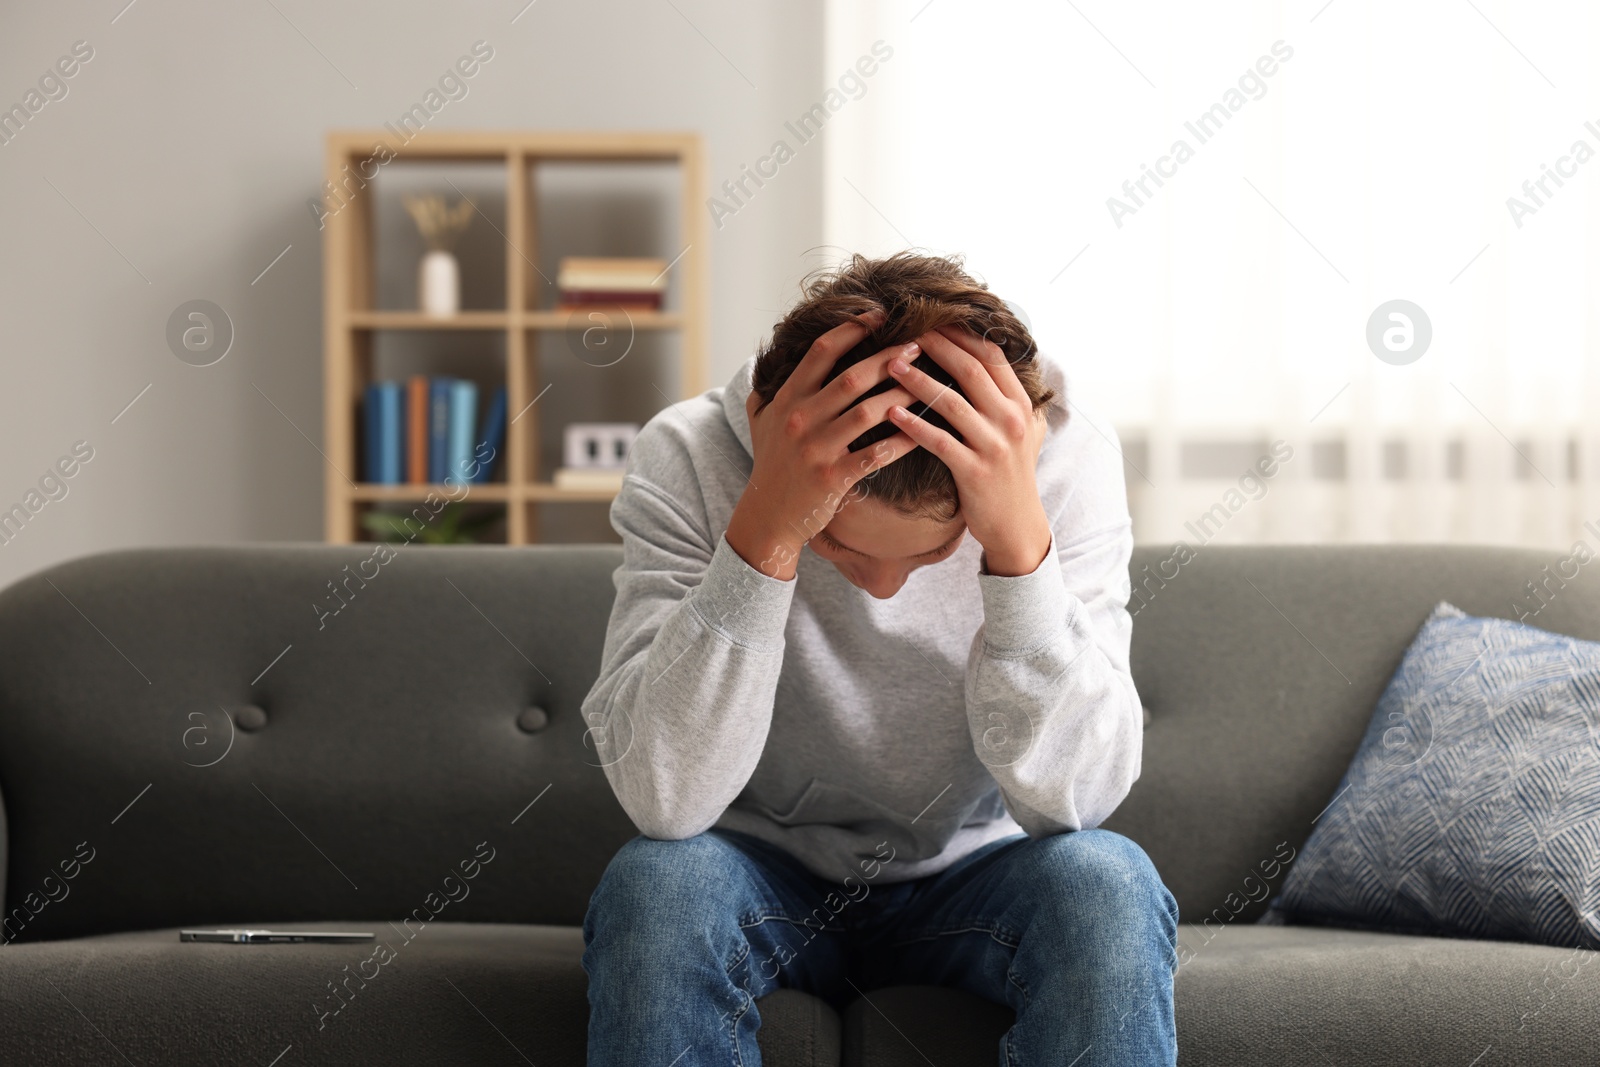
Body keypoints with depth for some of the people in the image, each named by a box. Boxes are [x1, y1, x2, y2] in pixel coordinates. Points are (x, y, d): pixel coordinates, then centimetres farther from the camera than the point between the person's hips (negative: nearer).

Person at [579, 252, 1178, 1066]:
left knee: (1107, 886, -28)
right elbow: (664, 799, -29)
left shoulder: (1067, 467, -17)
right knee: (654, 884, -32)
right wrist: (765, 533, -38)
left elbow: (1073, 799, -25)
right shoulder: (687, 459, -20)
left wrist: (1021, 540, -37)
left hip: (969, 870, 2)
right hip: (767, 873, -2)